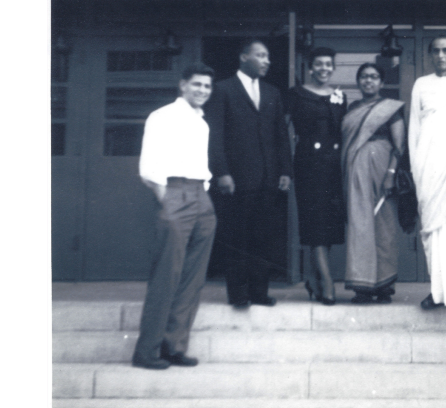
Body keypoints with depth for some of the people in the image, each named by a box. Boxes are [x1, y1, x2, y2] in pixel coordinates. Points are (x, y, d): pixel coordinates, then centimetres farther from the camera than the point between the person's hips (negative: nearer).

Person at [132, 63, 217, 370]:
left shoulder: (202, 124, 22)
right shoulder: (163, 118, 0)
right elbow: (149, 169, -7)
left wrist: (204, 192, 10)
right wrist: (165, 200, -11)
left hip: (202, 199, 7)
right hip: (176, 197, -7)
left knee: (193, 279, 5)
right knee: (167, 277, -8)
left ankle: (175, 347, 13)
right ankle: (147, 351, -1)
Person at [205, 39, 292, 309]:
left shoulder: (273, 94, 18)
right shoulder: (223, 90, 2)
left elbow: (282, 135, 15)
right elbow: (215, 134, -4)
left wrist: (285, 170, 6)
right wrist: (221, 172, -12)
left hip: (267, 179, 4)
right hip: (236, 177, -4)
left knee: (262, 238, 5)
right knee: (237, 238, 1)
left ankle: (259, 291, 13)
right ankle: (238, 293, 9)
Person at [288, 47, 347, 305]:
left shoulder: (340, 97, 18)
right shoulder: (299, 94, 6)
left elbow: (343, 131, 13)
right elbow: (301, 126, -5)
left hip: (334, 162, 5)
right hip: (310, 161, -5)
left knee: (331, 221, 4)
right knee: (316, 219, -10)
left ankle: (315, 279, 18)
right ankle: (327, 283, -13)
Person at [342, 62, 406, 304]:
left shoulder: (391, 108, 4)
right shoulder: (352, 109, 16)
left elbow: (399, 146, -3)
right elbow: (345, 143, 15)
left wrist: (391, 174, -15)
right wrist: (346, 175, 5)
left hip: (380, 170, -3)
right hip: (356, 173, 3)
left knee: (384, 225, -2)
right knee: (359, 225, -1)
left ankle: (384, 286, 4)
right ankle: (364, 286, 2)